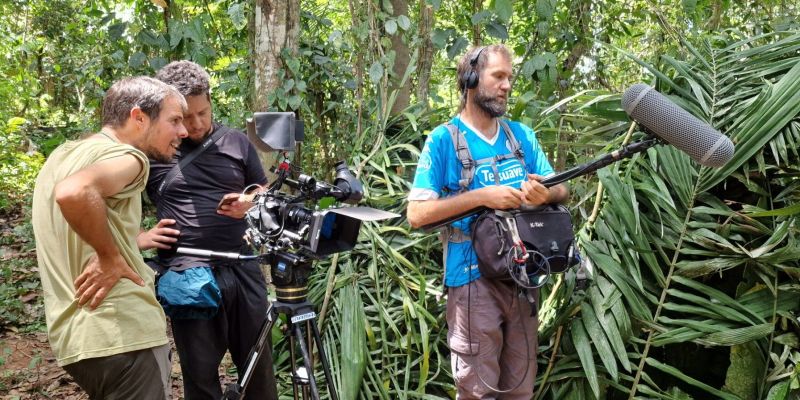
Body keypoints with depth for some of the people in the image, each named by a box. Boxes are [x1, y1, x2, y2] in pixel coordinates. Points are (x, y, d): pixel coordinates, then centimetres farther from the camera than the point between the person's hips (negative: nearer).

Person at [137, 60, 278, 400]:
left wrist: (249, 203, -6)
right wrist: (138, 238, -8)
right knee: (201, 373, 4)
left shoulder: (237, 142, 8)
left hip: (243, 268, 3)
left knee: (259, 364, 10)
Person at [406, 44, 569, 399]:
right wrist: (482, 196, -19)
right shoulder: (444, 139, -5)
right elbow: (417, 213, -11)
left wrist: (544, 195, -13)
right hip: (473, 280, -5)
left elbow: (561, 190, 11)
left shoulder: (522, 135, 11)